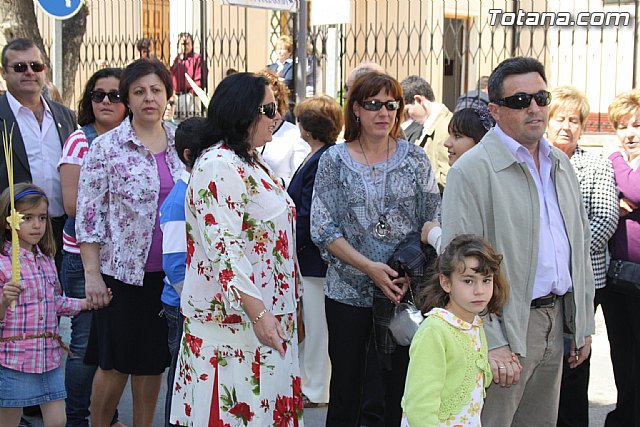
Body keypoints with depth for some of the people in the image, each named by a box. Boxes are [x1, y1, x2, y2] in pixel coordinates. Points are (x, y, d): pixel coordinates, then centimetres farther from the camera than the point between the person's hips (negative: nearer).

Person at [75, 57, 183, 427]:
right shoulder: (107, 147, -5)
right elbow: (89, 214, -6)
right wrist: (92, 274, -10)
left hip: (169, 272, 4)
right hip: (123, 270, -3)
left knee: (154, 360, 12)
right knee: (115, 363, 2)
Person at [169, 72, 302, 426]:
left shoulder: (250, 162, 17)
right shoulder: (218, 165, -15)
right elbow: (223, 246, -23)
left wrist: (286, 309, 23)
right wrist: (257, 312, -26)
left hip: (268, 316, 10)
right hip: (233, 319, -10)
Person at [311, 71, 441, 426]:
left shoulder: (415, 158, 5)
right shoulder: (335, 160, 1)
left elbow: (434, 220, 4)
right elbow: (323, 229, -4)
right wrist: (369, 267, -16)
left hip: (405, 291, 1)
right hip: (348, 290, -1)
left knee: (402, 388, 3)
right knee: (346, 387, 8)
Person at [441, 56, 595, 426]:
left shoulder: (561, 164, 13)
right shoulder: (472, 170, -12)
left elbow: (580, 246, 20)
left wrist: (584, 321, 16)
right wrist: (491, 343, -19)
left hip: (555, 322, 7)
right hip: (504, 327, -7)